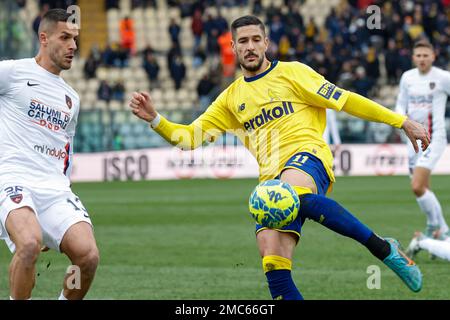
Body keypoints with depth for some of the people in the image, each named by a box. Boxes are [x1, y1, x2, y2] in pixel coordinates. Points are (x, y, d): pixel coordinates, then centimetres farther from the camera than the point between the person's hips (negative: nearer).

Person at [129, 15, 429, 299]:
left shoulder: (291, 72, 11)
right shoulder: (231, 98, 23)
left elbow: (344, 99, 8)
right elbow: (190, 136, 21)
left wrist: (402, 122, 5)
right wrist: (154, 118, 4)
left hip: (308, 154, -5)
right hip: (272, 179, 5)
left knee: (291, 192, -42)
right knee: (273, 262, -17)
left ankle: (383, 248, -32)